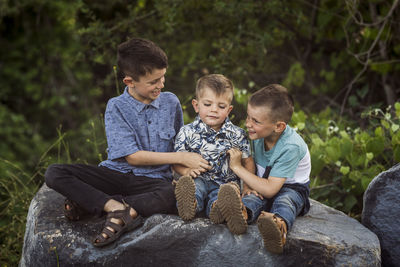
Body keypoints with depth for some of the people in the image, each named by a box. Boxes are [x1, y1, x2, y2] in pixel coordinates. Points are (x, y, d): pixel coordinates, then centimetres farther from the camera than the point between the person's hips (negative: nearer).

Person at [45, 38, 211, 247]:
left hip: (153, 179, 1)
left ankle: (87, 202, -26)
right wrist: (180, 158, -15)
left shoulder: (171, 102, 4)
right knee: (54, 174, -20)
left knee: (170, 198, -38)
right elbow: (132, 157, -12)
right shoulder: (116, 108, -5)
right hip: (117, 173, 0)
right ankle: (117, 207, -33)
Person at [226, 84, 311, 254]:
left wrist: (237, 167, -23)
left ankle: (279, 224, -73)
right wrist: (250, 185, -13)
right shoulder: (258, 134, -6)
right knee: (251, 198, -30)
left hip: (292, 189, -5)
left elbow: (270, 190, -28)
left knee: (284, 202, -38)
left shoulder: (290, 147, -26)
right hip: (263, 186, 5)